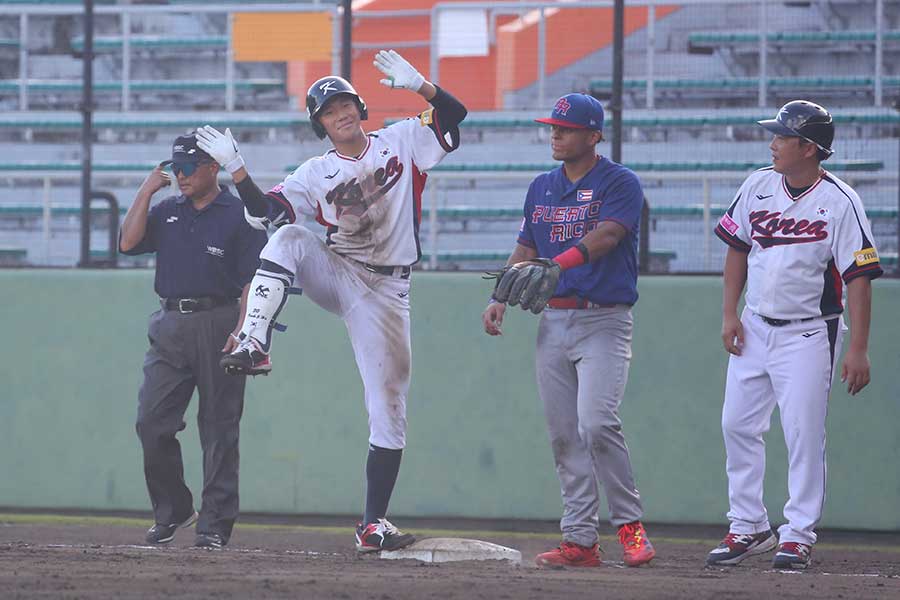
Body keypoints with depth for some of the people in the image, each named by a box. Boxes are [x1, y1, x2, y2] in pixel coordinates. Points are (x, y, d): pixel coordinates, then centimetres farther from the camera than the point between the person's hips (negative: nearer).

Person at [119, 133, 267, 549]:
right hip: (169, 327, 5)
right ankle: (172, 510, 10)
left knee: (219, 427, -2)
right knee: (152, 421, -3)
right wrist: (146, 191, 1)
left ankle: (215, 522, 1)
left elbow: (253, 280, -5)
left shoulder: (239, 215, 1)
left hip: (218, 323, -4)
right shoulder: (166, 212, 15)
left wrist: (241, 331, -16)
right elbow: (128, 243, 2)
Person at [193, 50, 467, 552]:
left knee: (389, 409, -3)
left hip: (385, 290, -1)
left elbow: (454, 113, -5)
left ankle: (374, 524, 1)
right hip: (335, 276, 1)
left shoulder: (402, 142, 4)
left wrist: (416, 83, -20)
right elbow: (263, 209, -3)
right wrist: (235, 167, -16)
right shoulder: (315, 173, 6)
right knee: (289, 238, -30)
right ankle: (255, 345, -37)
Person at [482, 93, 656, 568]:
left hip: (604, 320, -6)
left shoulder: (620, 184, -6)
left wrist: (556, 264, -37)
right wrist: (500, 298, 1)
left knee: (596, 422, -21)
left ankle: (630, 525, -7)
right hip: (553, 321, 6)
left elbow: (605, 235, -22)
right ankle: (580, 541, 6)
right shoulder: (542, 188, 15)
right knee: (563, 435, 3)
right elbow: (525, 251, 18)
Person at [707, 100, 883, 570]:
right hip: (754, 328, 6)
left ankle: (798, 535, 3)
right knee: (737, 425, 6)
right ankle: (748, 528, 16)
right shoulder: (758, 186, 3)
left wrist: (858, 349, -19)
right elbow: (738, 248, 14)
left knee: (804, 435, -5)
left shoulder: (840, 203, -13)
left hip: (807, 335, -6)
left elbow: (858, 277, -14)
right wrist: (729, 314, 5)